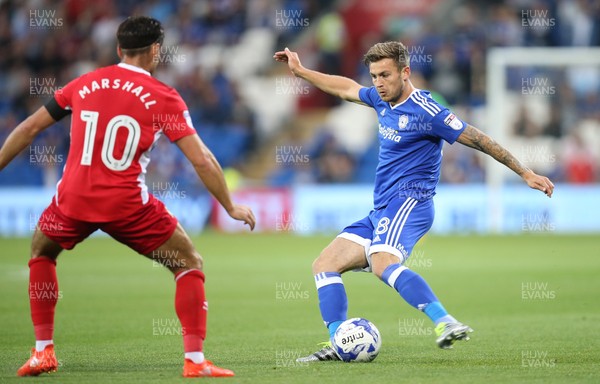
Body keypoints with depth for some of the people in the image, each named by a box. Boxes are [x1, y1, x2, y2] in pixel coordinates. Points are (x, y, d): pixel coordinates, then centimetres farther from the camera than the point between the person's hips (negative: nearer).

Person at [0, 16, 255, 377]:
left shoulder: (84, 84, 10)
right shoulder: (163, 97, 0)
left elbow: (29, 128, 15)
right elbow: (202, 160, -4)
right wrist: (231, 207, 8)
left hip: (74, 199, 3)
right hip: (127, 206, -3)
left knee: (42, 253, 32)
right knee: (190, 264, 12)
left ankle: (43, 352, 25)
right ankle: (195, 360, 2)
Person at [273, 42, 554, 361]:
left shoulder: (425, 112, -12)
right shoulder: (383, 100, 13)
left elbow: (478, 140, -9)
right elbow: (346, 88, 33)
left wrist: (526, 174, -8)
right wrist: (300, 70, 38)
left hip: (408, 203, -9)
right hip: (381, 212, 9)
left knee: (382, 264, -35)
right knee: (325, 264, 4)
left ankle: (446, 323, -48)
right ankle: (336, 345, -3)